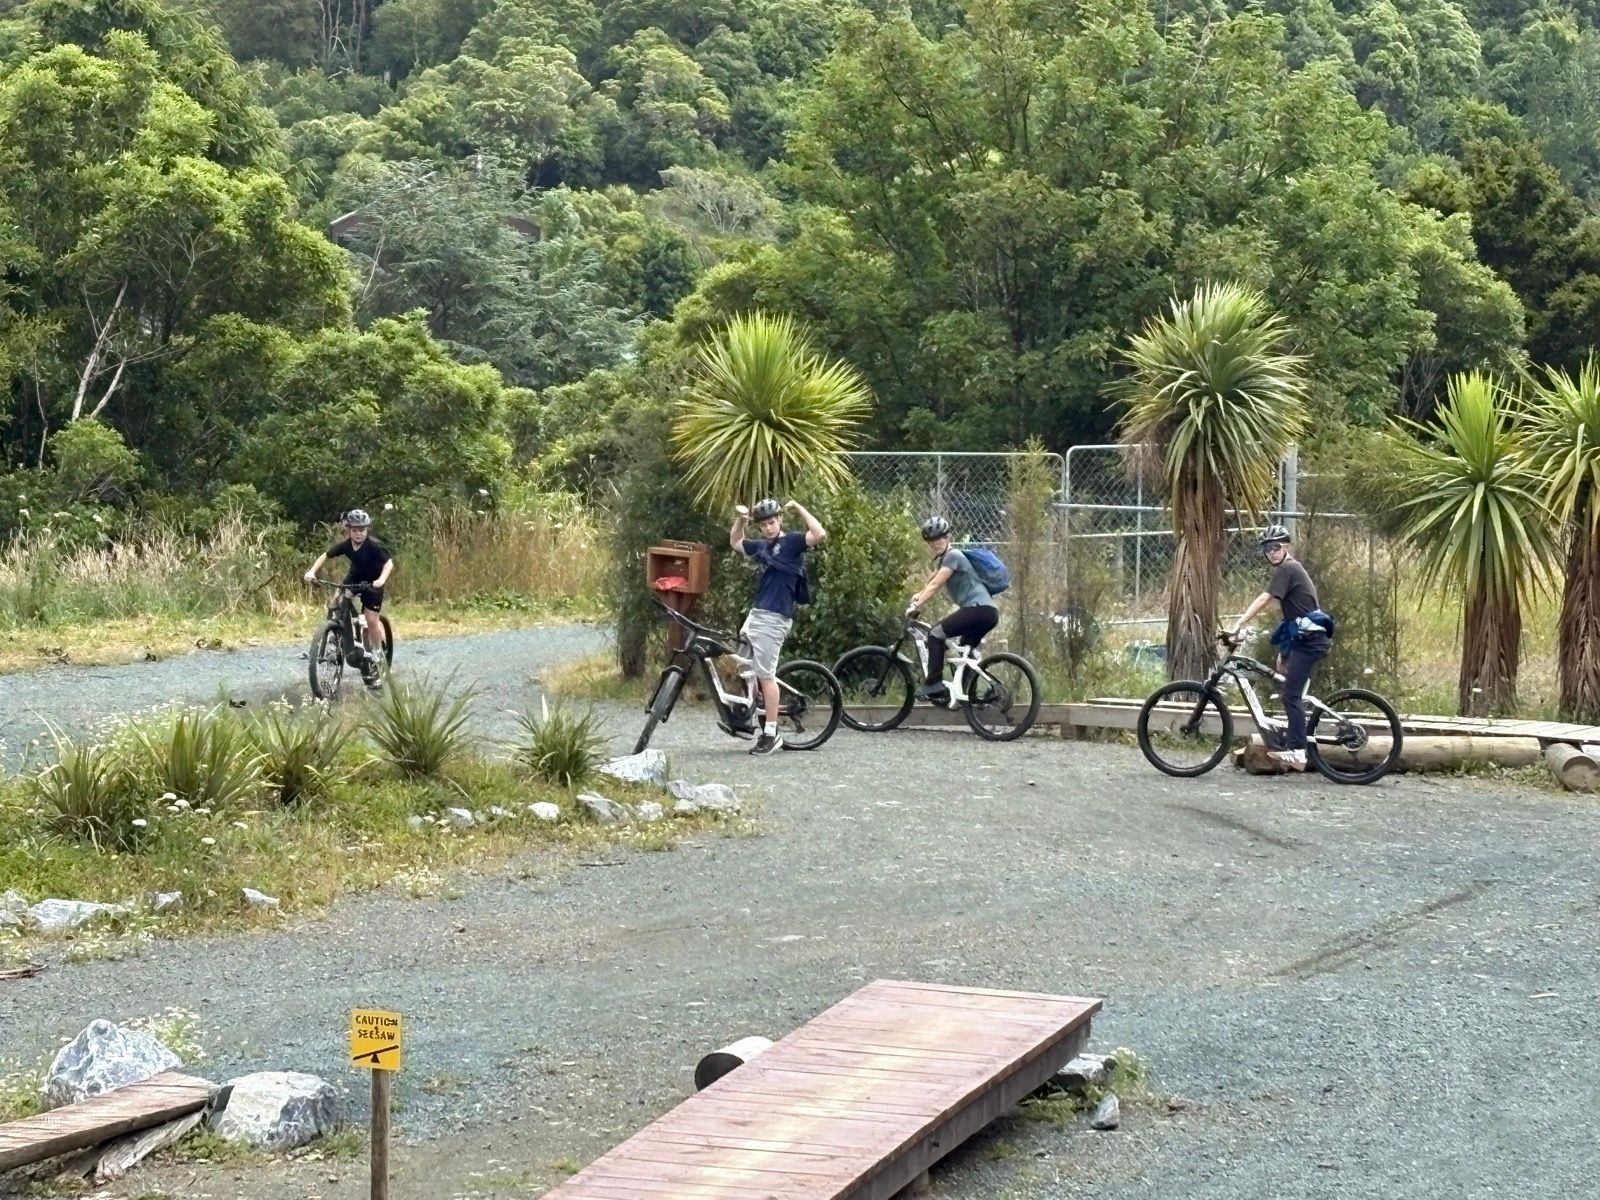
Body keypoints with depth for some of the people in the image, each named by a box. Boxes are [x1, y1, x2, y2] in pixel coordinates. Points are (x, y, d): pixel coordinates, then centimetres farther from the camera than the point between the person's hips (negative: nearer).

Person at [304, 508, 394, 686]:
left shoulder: (374, 545, -29)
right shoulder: (345, 545, -18)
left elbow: (389, 562, -34)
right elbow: (325, 555, -8)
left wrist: (381, 580, -52)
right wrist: (312, 572, -23)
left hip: (372, 583, -4)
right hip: (354, 578, 4)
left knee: (372, 620, -11)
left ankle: (377, 654, 9)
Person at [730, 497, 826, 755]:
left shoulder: (791, 542, -5)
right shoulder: (762, 546, 16)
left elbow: (820, 533, -23)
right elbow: (735, 542, 35)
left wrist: (799, 508, -15)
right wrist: (740, 519, 20)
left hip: (774, 618, -8)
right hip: (756, 614, 8)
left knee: (766, 674, -7)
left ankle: (771, 734, -5)